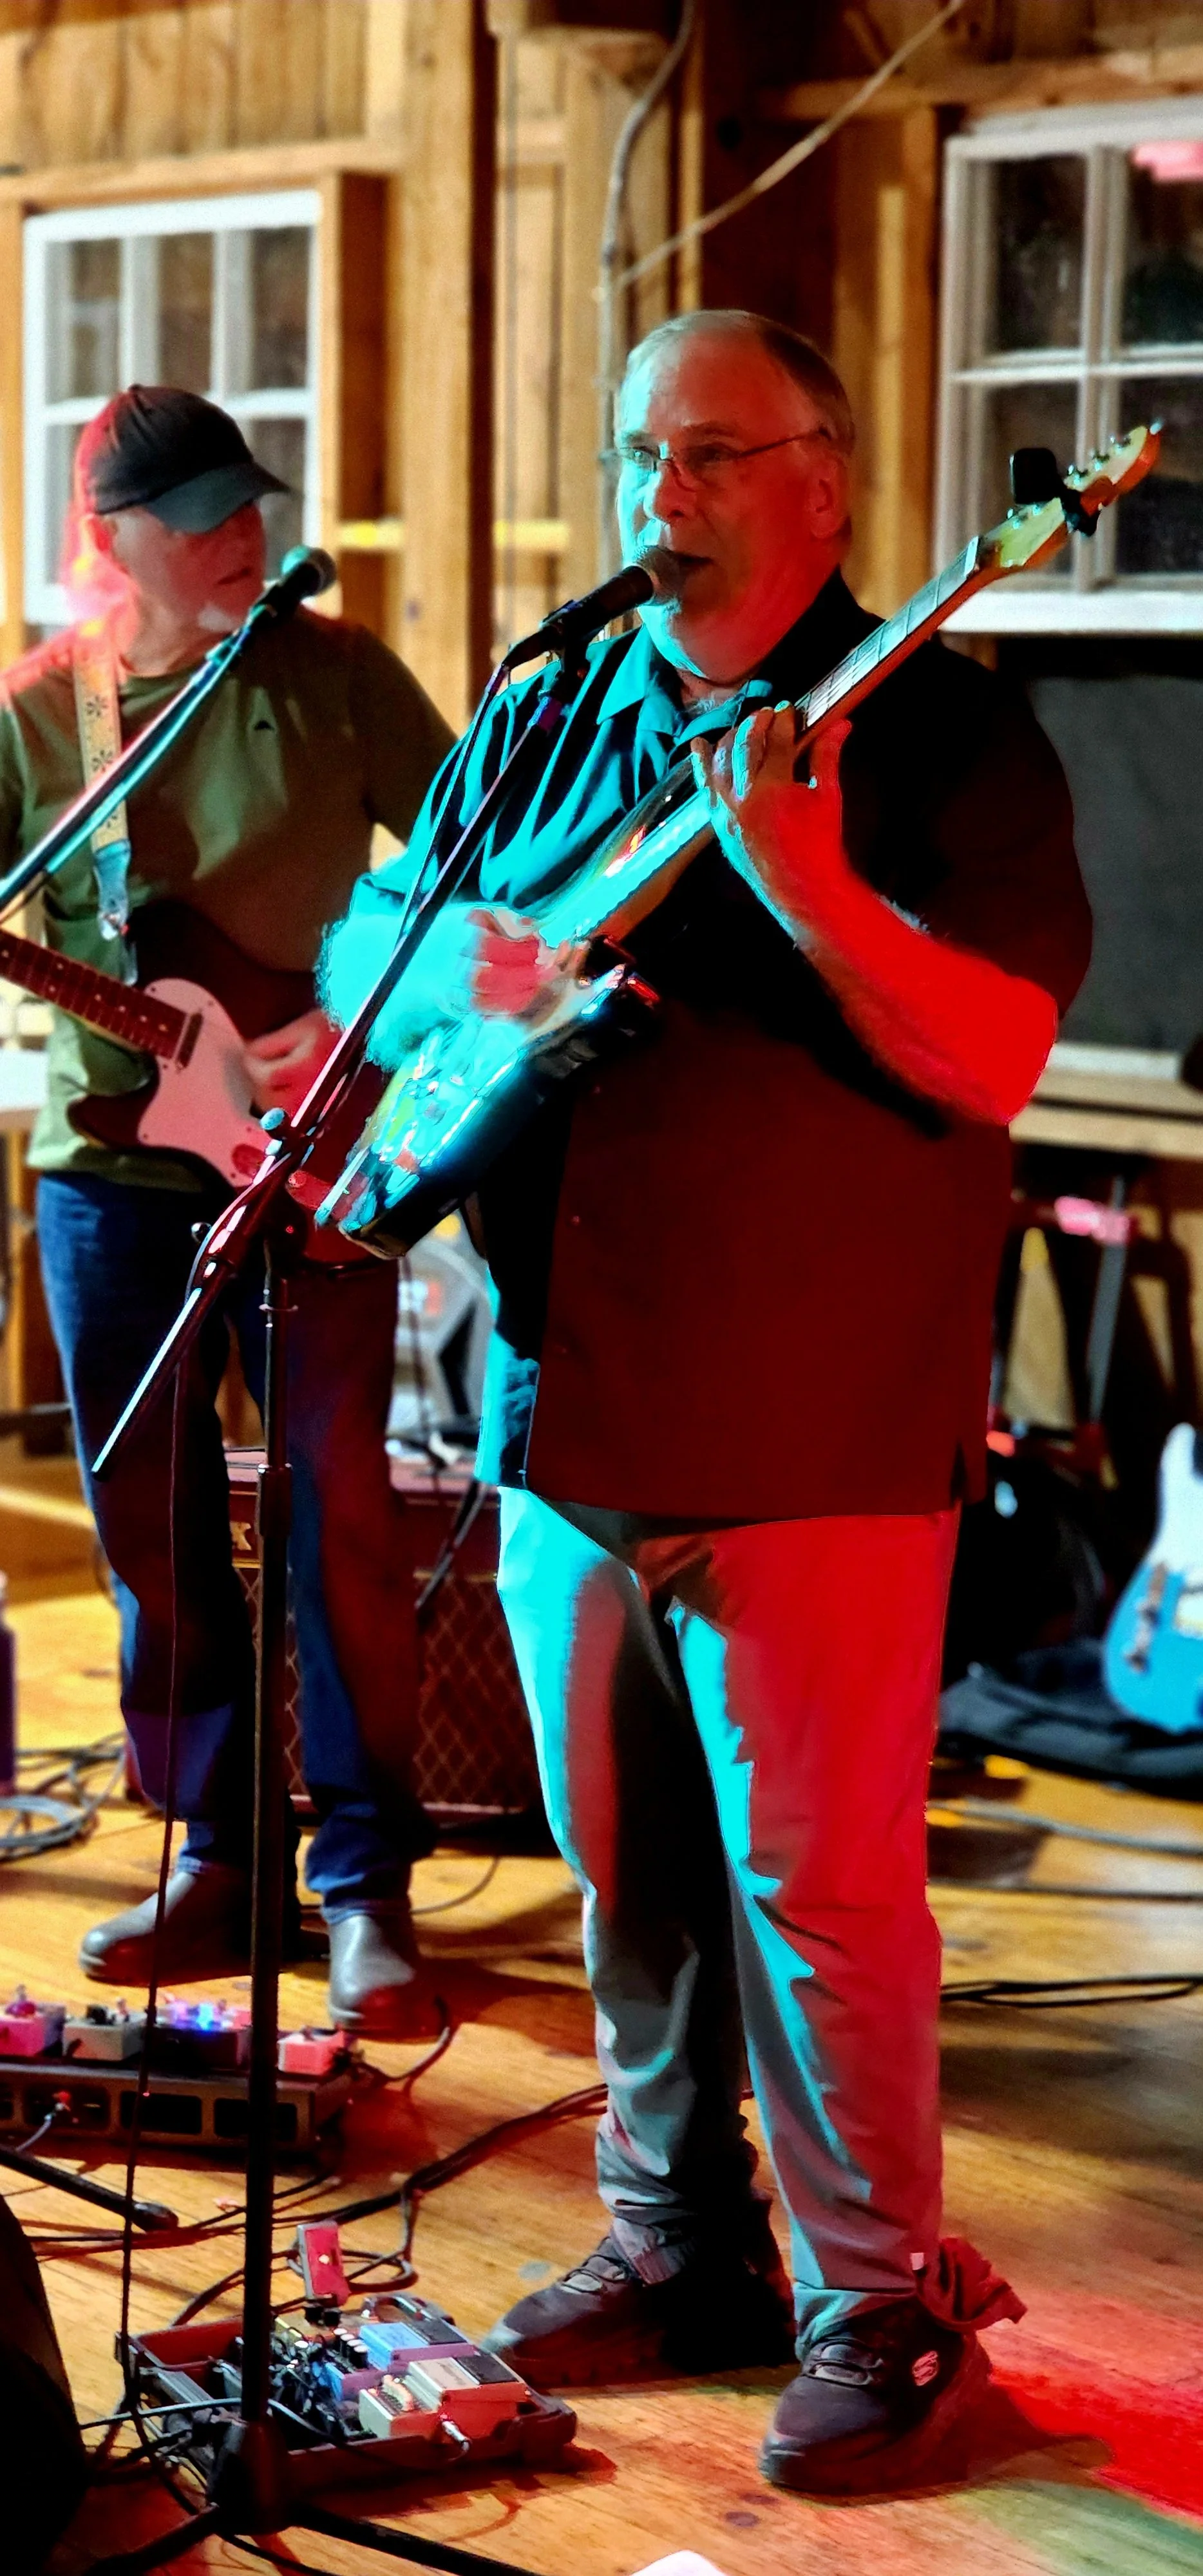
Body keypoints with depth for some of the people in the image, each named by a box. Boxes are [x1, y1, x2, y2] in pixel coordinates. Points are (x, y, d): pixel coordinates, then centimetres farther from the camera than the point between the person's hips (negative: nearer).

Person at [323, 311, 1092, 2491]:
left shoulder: (941, 735, -6)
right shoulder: (545, 724, 13)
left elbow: (992, 1060, -16)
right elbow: (360, 948, 20)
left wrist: (807, 888, -30)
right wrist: (459, 966, -2)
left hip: (815, 1435, -6)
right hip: (568, 1407, 6)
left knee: (816, 1882, -3)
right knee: (627, 1873, 15)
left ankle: (880, 2309, 10)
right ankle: (680, 2250, 29)